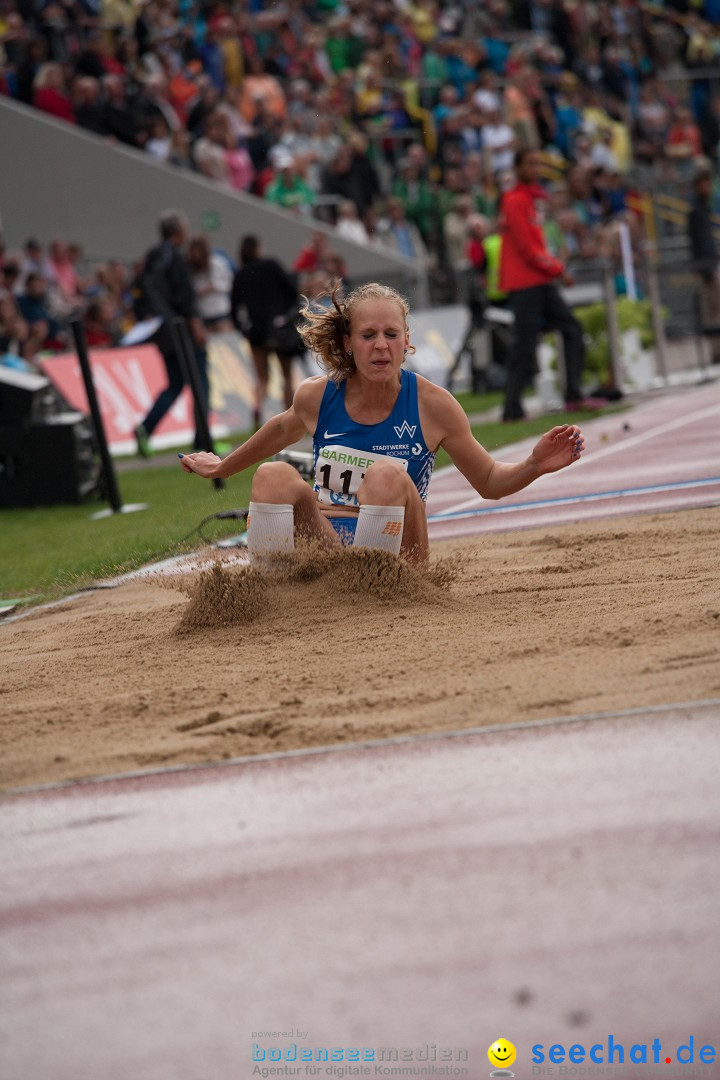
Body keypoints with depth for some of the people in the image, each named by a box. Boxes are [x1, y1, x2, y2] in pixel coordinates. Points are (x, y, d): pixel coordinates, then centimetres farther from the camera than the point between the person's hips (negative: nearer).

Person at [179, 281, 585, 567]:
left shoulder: (432, 404, -8)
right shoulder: (316, 396, -1)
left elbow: (489, 482, 3)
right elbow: (283, 431, 23)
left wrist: (534, 466, -18)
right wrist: (222, 468, 38)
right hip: (326, 546, 2)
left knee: (388, 475, -31)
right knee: (275, 475, -24)